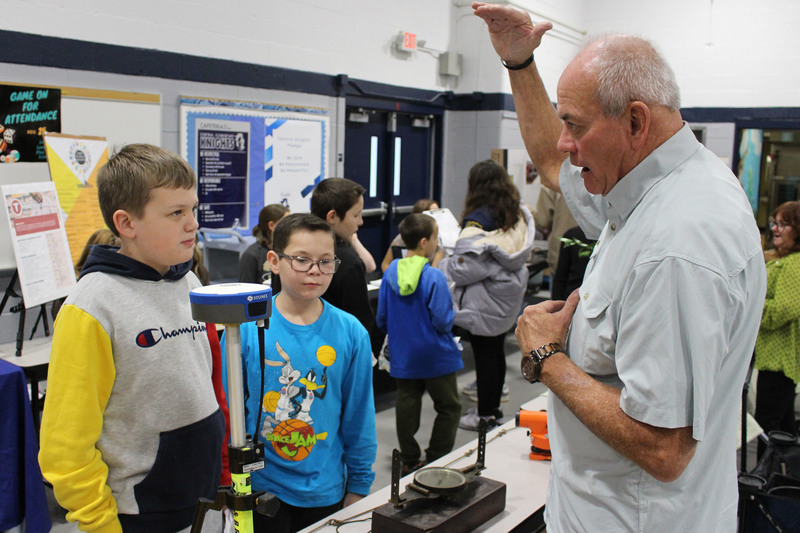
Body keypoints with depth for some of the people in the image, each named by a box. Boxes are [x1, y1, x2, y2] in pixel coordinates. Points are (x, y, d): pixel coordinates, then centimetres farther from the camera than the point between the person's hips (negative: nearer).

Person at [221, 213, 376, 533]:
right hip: (259, 488, -1)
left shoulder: (351, 332, -7)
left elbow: (359, 417, 1)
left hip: (325, 491, 2)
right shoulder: (245, 327, -11)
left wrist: (358, 487, 4)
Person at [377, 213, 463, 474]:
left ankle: (409, 460, 24)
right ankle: (436, 461, 15)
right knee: (449, 407, 12)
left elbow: (382, 318, 3)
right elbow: (443, 322, -20)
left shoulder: (391, 272, -4)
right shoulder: (434, 277, -21)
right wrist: (452, 312, 1)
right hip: (435, 355, -5)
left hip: (403, 355, 5)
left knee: (407, 404, 15)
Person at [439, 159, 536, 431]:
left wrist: (440, 265, -3)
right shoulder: (519, 214, 5)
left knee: (484, 355, 3)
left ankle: (485, 414, 14)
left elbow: (465, 266, -21)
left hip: (484, 301, -8)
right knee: (497, 352, 17)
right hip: (508, 296, 8)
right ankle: (494, 407, 30)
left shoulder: (478, 220, -19)